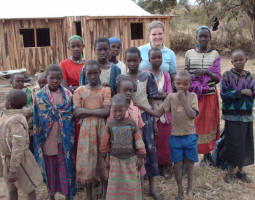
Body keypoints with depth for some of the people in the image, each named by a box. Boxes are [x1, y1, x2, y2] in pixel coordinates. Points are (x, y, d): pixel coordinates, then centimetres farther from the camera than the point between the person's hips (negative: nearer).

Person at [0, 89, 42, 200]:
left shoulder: (16, 121, -30)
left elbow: (18, 147, -30)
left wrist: (13, 171, -26)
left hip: (19, 160, -8)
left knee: (28, 187, 12)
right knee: (11, 187, 22)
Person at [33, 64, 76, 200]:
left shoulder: (68, 95, -1)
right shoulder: (39, 96, -3)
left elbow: (72, 117, 3)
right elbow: (36, 120, 0)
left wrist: (71, 137, 0)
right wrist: (38, 141, -2)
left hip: (64, 139, 0)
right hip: (47, 139, 0)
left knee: (65, 166, 7)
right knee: (50, 167, 14)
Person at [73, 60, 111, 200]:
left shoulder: (106, 90, 2)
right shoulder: (79, 91, 4)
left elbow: (106, 112, -10)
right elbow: (77, 112, -7)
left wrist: (86, 110, -9)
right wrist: (97, 111, -12)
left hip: (102, 127, 0)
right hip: (86, 128, 1)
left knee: (103, 159, 7)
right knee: (87, 159, 7)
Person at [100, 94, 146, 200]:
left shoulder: (132, 123, -6)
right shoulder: (110, 124, -6)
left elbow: (138, 141, -1)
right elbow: (105, 142, 3)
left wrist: (141, 157, 1)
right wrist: (104, 156, 8)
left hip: (131, 160, 0)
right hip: (115, 160, 0)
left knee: (131, 187, 9)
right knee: (115, 187, 8)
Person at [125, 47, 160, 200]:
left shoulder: (147, 76, -2)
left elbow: (152, 99, 1)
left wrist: (153, 120, -1)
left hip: (145, 115, -1)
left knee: (150, 148, 1)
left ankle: (152, 187, 16)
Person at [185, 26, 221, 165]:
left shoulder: (214, 54, 2)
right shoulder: (189, 54, 2)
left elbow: (218, 79, -1)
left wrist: (206, 72, -19)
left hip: (210, 96, 1)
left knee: (209, 123, 8)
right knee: (193, 123, -1)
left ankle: (207, 154, 23)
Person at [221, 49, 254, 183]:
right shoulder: (227, 75, -5)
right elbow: (224, 93, -12)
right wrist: (241, 92, -17)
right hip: (232, 115, -4)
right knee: (233, 143, 1)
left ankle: (240, 171, 25)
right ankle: (231, 171, 19)